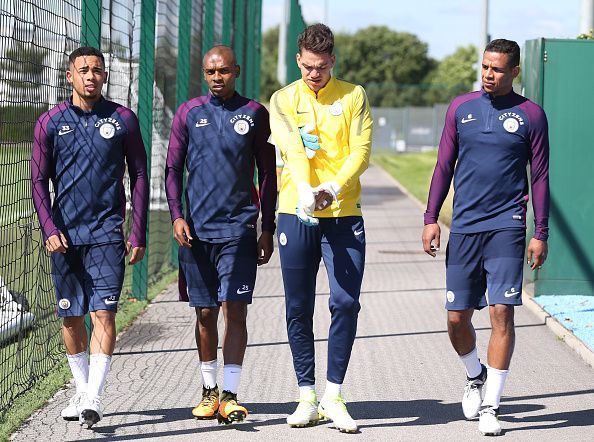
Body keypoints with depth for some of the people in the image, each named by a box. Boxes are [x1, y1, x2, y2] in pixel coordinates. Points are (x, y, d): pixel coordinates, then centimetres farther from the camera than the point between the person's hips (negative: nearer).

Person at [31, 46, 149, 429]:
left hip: (108, 234, -2)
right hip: (65, 235, 2)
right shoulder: (50, 122, 5)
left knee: (104, 314, -11)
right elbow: (39, 180, 7)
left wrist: (139, 234, 1)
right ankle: (82, 390, 23)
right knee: (71, 316, 8)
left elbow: (140, 176, 7)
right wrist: (50, 229, -6)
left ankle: (94, 398, -14)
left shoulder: (123, 119, 3)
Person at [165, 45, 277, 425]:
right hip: (197, 231, 2)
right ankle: (209, 391, 20)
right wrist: (177, 215, -4)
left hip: (238, 229, -2)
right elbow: (173, 169, 10)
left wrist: (268, 229, 5)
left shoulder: (254, 113, 4)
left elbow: (268, 175, 8)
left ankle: (230, 394, -9)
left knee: (235, 309, -9)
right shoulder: (189, 113, 7)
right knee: (205, 313, 8)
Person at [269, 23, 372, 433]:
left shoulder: (353, 96, 5)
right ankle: (308, 398, 12)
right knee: (299, 309, 3)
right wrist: (305, 191, -28)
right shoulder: (284, 100, 6)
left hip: (344, 215, -1)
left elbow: (360, 150, -4)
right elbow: (292, 149, -10)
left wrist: (334, 187, -22)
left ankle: (333, 395, 4)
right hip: (296, 214, 1)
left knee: (346, 303, -7)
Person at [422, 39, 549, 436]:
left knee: (502, 313, -10)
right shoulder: (461, 108, 8)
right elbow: (445, 166, 12)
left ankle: (491, 406, -3)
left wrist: (541, 234, 0)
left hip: (507, 228, -3)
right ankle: (475, 376, 34)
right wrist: (431, 217, 5)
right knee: (457, 318, 4)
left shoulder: (531, 115, 1)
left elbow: (540, 177, 4)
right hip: (464, 229, 3)